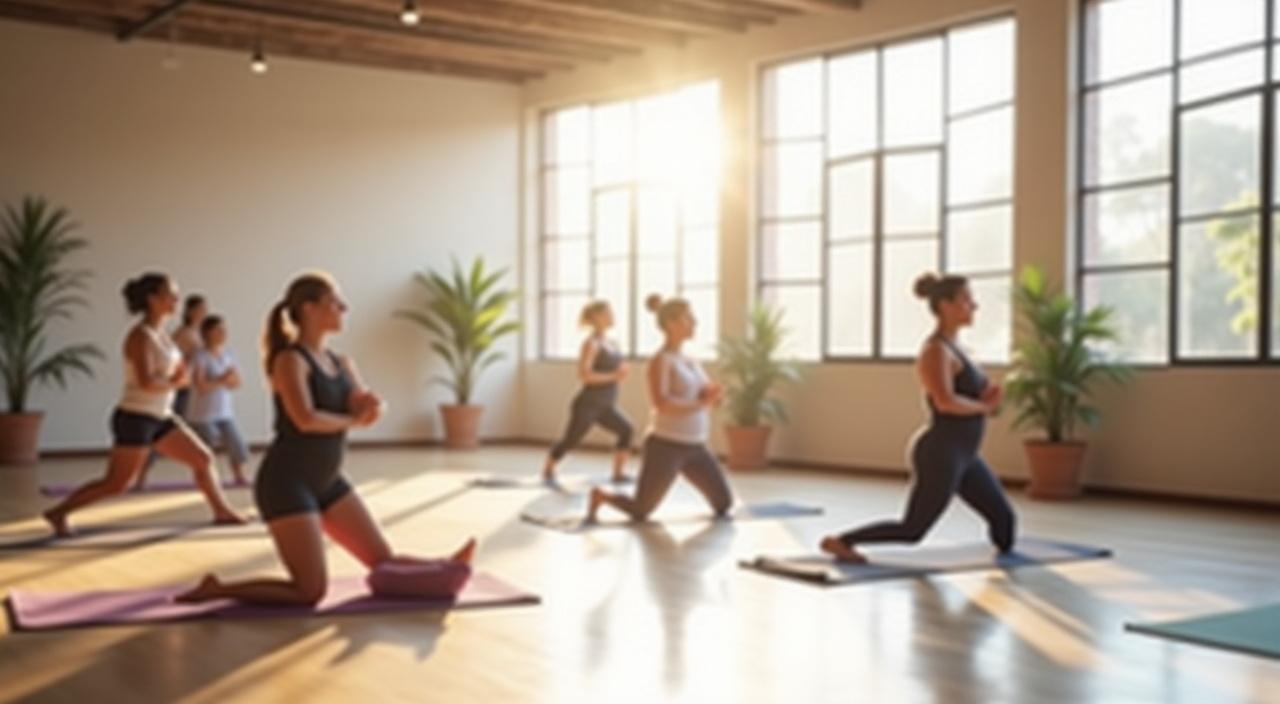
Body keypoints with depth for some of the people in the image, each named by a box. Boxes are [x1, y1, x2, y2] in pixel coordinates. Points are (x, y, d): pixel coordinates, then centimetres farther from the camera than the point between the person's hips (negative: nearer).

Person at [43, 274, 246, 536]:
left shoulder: (160, 333, 9)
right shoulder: (141, 336, -17)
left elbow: (178, 371, 21)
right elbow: (146, 382, -28)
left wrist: (179, 376, -2)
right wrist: (174, 383, -9)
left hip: (159, 417, 9)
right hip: (136, 418, -9)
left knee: (203, 458, 9)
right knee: (115, 484, -2)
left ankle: (222, 511, 18)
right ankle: (58, 513, 12)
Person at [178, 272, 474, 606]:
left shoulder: (341, 363, 11)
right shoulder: (290, 359, -15)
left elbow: (370, 412, 5)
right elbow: (306, 419, -28)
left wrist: (370, 403, -19)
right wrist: (351, 420, -10)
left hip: (327, 482, 8)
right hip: (287, 483, -8)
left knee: (385, 563, 8)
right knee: (310, 592, -8)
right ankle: (215, 590, 3)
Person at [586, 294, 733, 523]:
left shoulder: (690, 361, 11)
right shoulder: (660, 360, -13)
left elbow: (708, 393, 16)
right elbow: (661, 404, -25)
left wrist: (714, 394, -8)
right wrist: (702, 403, -18)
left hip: (695, 447, 7)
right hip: (665, 445, -7)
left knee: (724, 503, 5)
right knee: (639, 513, 3)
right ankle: (601, 496, 28)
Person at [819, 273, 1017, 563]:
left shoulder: (952, 346, 13)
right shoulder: (936, 350, -17)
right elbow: (945, 401, -30)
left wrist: (988, 395, 0)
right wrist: (985, 406, -15)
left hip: (962, 454, 10)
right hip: (941, 454, -10)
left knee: (1002, 515, 11)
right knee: (912, 530, -1)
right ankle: (840, 542, 8)